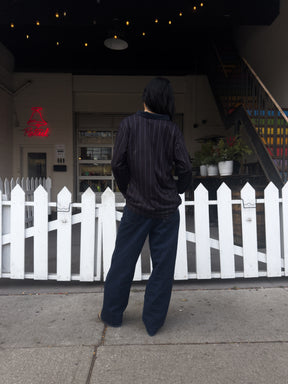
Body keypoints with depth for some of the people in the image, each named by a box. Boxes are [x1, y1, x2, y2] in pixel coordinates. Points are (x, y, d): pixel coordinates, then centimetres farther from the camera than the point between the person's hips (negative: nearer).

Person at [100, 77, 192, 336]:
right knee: (162, 265, 12)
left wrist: (127, 190, 9)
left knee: (123, 261, 14)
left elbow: (118, 164, -7)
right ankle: (154, 321, 24)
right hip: (167, 208, 1)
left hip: (136, 206, 0)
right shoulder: (172, 129, -3)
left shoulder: (129, 124, -5)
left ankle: (111, 314, 31)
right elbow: (185, 169, -7)